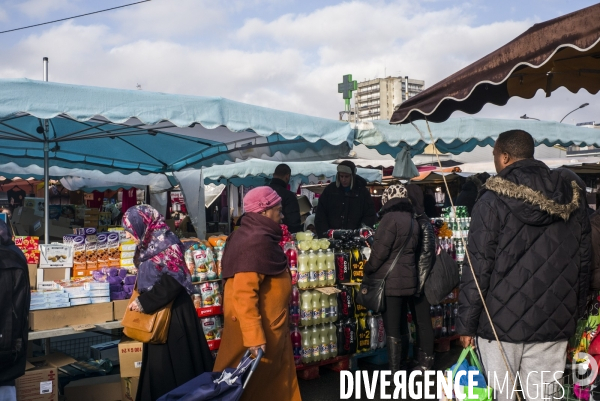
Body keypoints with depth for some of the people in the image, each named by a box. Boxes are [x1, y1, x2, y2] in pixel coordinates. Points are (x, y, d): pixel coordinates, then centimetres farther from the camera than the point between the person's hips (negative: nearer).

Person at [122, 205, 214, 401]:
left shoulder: (164, 245, -19)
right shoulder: (150, 245, 9)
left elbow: (173, 282, -25)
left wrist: (143, 303, -19)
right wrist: (141, 301, 8)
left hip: (172, 314, -9)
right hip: (158, 313, 9)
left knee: (175, 365, -1)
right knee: (159, 365, 15)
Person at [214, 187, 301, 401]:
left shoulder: (256, 236, 9)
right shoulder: (256, 242, -23)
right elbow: (244, 294, -29)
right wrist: (254, 336, -29)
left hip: (266, 325, 10)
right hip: (259, 327, -10)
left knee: (274, 381, 19)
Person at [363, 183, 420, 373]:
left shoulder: (391, 218, -14)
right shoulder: (412, 222, 12)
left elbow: (380, 251, -16)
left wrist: (368, 269, 0)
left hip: (390, 281, -8)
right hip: (407, 280, 9)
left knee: (392, 330, -3)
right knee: (402, 327, 17)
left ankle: (395, 372, 2)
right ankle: (402, 368, 27)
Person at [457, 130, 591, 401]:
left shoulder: (493, 200, -8)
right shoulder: (573, 196, 7)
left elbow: (478, 267, -11)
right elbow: (583, 259, 11)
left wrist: (466, 323, -6)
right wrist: (575, 311, 18)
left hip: (502, 320, -4)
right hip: (554, 321, 4)